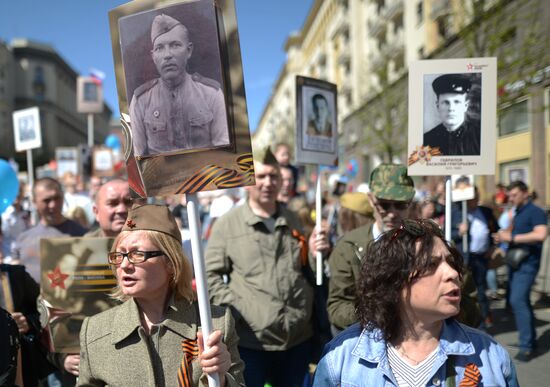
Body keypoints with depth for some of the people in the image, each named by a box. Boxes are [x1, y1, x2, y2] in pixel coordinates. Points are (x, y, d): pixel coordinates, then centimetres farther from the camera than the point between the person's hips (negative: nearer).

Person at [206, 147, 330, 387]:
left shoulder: (293, 222, 13)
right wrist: (236, 309, -15)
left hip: (298, 339, 4)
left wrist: (315, 254, -1)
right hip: (250, 341, -4)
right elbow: (211, 275, -4)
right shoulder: (228, 224, -1)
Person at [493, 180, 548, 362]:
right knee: (520, 301, 15)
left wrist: (511, 238, -23)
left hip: (527, 263, -9)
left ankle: (527, 346, -9)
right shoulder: (517, 213, 16)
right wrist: (501, 236, 4)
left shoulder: (535, 212, -10)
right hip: (514, 262, 9)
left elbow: (541, 234, -26)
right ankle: (531, 340, 28)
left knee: (518, 300, -16)